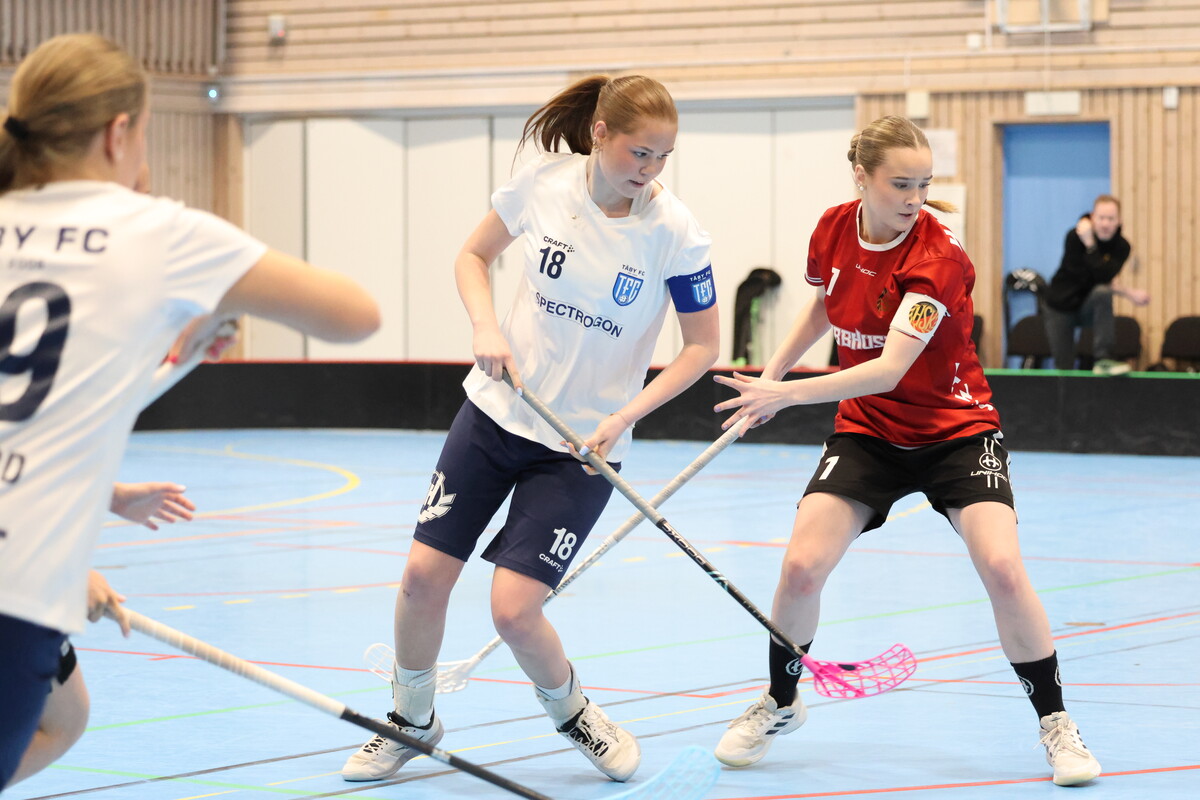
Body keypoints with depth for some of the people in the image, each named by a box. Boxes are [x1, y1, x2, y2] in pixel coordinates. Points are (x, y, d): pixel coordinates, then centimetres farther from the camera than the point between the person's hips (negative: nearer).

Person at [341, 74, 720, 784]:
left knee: (514, 610, -13)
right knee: (424, 577, -1)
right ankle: (412, 721, 25)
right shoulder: (545, 182, -9)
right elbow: (473, 255, 9)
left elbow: (703, 346, -7)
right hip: (498, 409, 3)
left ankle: (572, 713, 18)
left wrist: (623, 418, -16)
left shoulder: (675, 233, -16)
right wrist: (486, 327, -9)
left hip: (584, 442, -3)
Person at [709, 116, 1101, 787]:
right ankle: (780, 705, 16)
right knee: (801, 567, -11)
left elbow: (888, 370, -33)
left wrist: (787, 394, -37)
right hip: (868, 431, 4)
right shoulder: (833, 231, -8)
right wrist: (770, 374, 16)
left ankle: (1056, 724, -2)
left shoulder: (938, 258, -25)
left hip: (956, 430, -4)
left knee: (1002, 568, -21)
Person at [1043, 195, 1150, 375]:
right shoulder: (1075, 237, -19)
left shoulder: (1122, 247, -11)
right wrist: (1128, 293, -29)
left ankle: (1103, 359, -35)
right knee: (1063, 367, -9)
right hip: (1060, 309, -1)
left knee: (1103, 293, -33)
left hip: (1089, 306, 1)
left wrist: (1090, 245, -34)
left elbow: (1105, 278, -27)